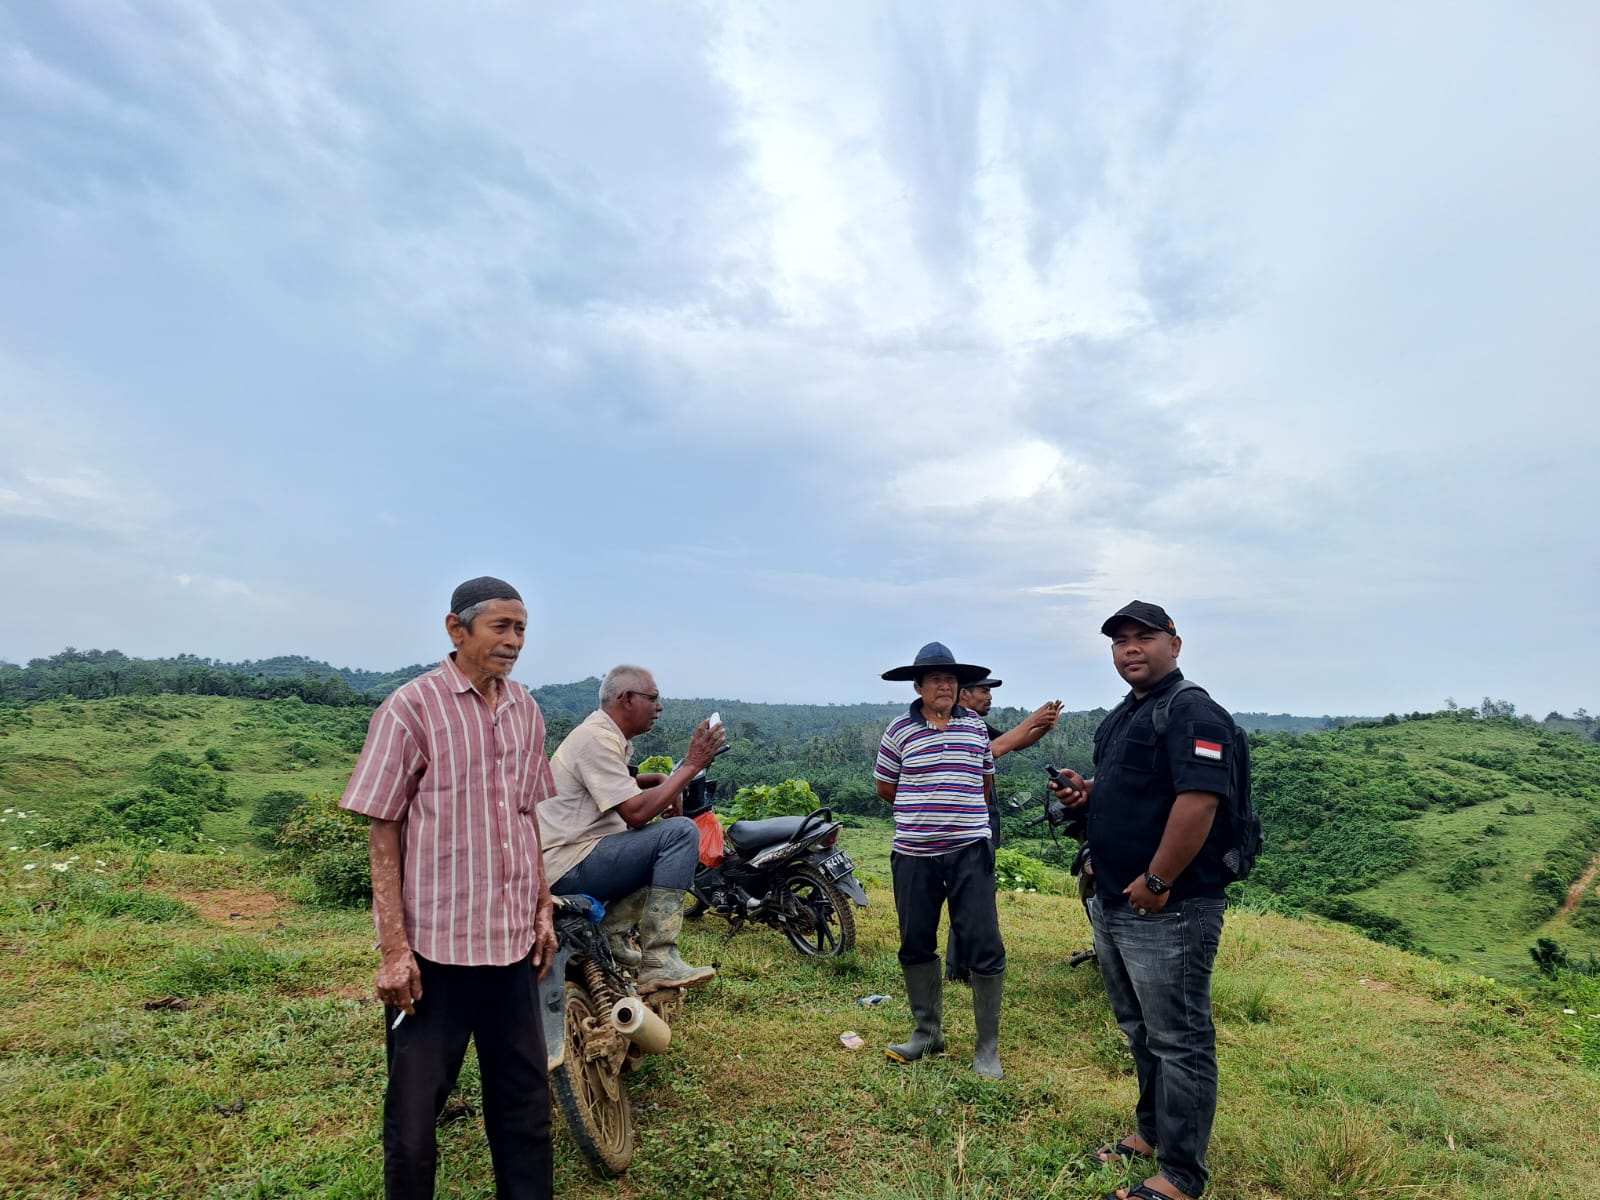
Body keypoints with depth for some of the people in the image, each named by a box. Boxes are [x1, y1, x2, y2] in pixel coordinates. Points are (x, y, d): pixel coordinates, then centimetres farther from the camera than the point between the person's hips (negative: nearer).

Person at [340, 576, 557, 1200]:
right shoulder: (412, 706, -11)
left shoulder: (525, 710, 5)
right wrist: (394, 946, -13)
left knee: (524, 1100, 15)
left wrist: (543, 909, 10)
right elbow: (383, 831, -10)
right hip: (434, 944, -5)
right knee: (415, 1106, 10)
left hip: (513, 939, 5)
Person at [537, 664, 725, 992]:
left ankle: (612, 936, 10)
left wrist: (662, 781, 9)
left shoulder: (603, 732, 14)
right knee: (681, 832, -19)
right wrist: (690, 766, -17)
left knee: (665, 843, 21)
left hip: (566, 858, 10)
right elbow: (636, 813, -23)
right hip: (568, 866, -10)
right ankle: (658, 963, -20)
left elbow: (618, 789, 29)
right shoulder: (597, 739, -17)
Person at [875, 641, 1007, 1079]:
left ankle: (988, 1047, 12)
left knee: (985, 948, -1)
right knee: (916, 946, 11)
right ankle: (928, 1032, 29)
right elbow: (885, 787, 9)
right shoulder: (899, 731, -1)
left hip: (970, 851, 0)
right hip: (914, 856, 0)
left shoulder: (976, 727, 5)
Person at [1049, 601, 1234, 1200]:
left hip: (1166, 910, -9)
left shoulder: (1192, 712, -15)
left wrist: (1156, 882, -23)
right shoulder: (1120, 716, 14)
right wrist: (1085, 792, 4)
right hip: (1113, 904, 10)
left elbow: (1197, 801, -26)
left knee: (1178, 1042, 4)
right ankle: (1152, 1132, 39)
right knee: (1141, 1031, 22)